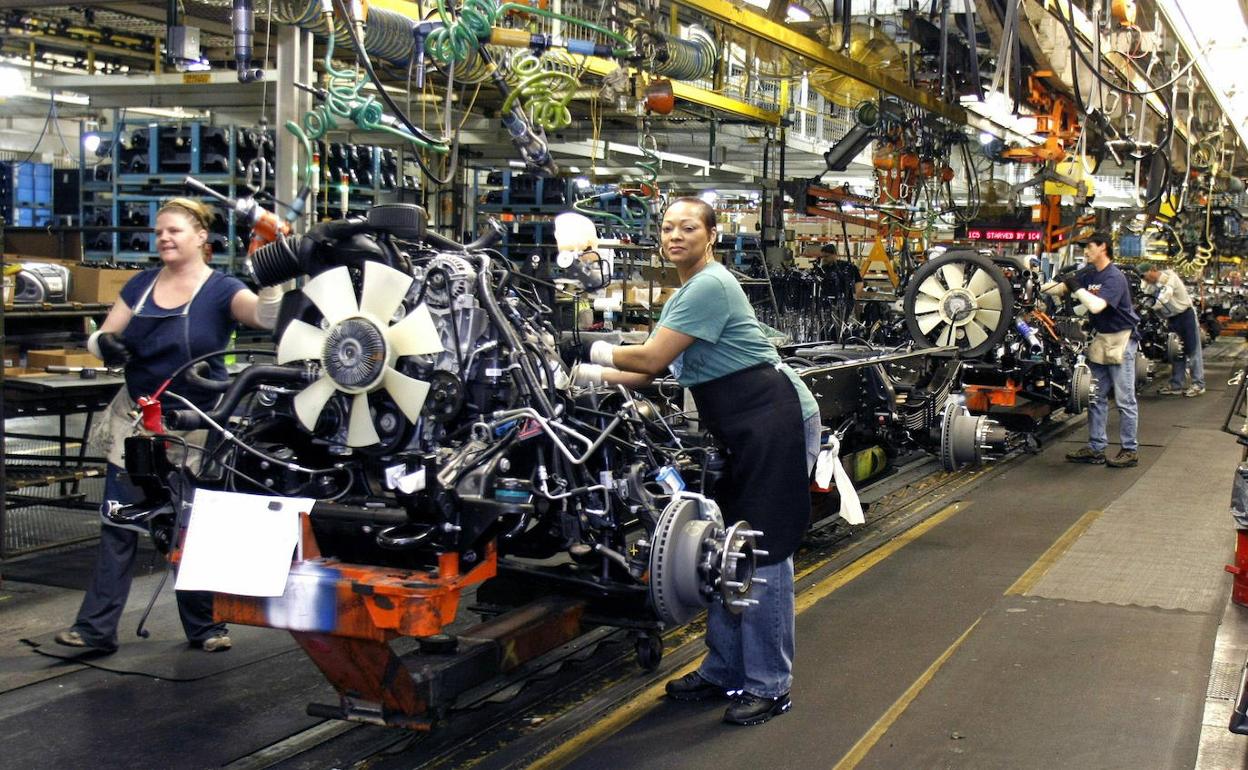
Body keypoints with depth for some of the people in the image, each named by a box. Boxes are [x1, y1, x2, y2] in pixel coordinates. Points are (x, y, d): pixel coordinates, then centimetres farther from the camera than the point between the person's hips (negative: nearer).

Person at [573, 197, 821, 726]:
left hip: (773, 420, -10)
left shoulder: (710, 286, -16)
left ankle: (770, 686, 2)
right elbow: (650, 374, 13)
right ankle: (724, 671, 24)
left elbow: (650, 359, -18)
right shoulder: (684, 295, 17)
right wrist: (584, 375, 5)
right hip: (735, 427, 10)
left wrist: (593, 351, -4)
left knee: (762, 553, -7)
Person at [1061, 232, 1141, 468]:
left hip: (1121, 339, -9)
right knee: (1096, 397, 10)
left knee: (1125, 399, -3)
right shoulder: (1089, 274, 8)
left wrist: (1077, 289, -21)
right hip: (1101, 339, 9)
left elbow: (1096, 305, -29)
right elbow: (1060, 286, 11)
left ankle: (1130, 450, 2)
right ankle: (1096, 448, 16)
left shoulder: (1114, 277, -17)